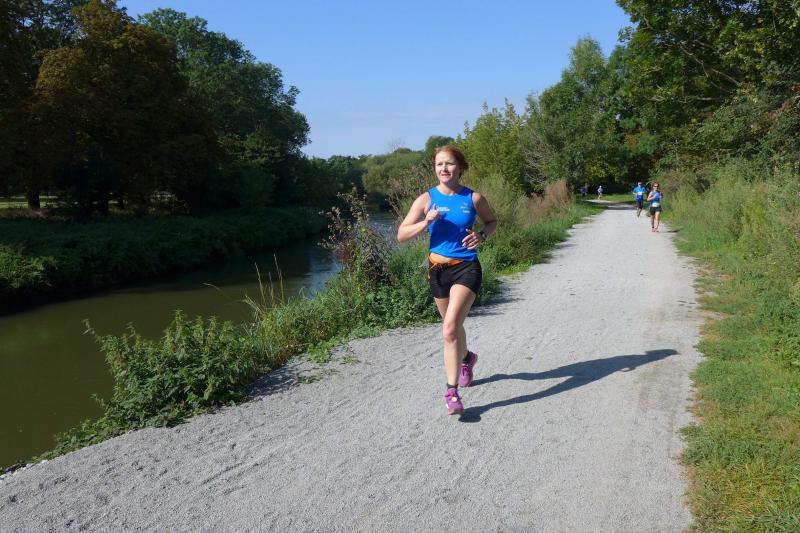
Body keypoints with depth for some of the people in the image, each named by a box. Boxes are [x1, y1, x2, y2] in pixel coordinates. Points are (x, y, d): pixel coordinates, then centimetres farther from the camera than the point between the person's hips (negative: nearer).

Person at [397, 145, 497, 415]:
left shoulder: (473, 198, -4)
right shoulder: (426, 199, -2)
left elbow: (492, 221, 14)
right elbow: (402, 235, -3)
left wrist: (481, 235, -7)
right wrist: (426, 222, -19)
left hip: (466, 268, -3)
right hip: (438, 269, 3)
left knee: (450, 328, -19)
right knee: (453, 326, 21)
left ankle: (452, 391, -10)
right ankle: (466, 358, 52)